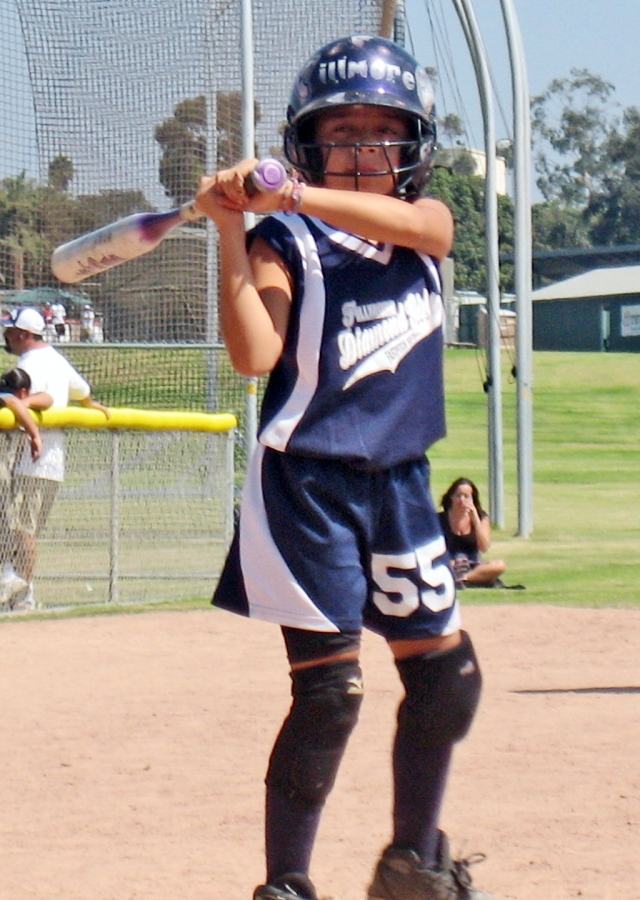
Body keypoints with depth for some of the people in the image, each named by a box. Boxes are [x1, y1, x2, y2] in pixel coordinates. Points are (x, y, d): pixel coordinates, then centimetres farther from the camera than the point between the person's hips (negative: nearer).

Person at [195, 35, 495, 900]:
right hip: (308, 481, -6)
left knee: (447, 679, 11)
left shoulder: (429, 223, 7)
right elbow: (254, 354, -21)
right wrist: (231, 231, -27)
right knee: (329, 691, -12)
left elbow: (409, 222, -18)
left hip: (398, 483, 6)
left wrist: (290, 196, -30)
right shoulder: (285, 242, -7)